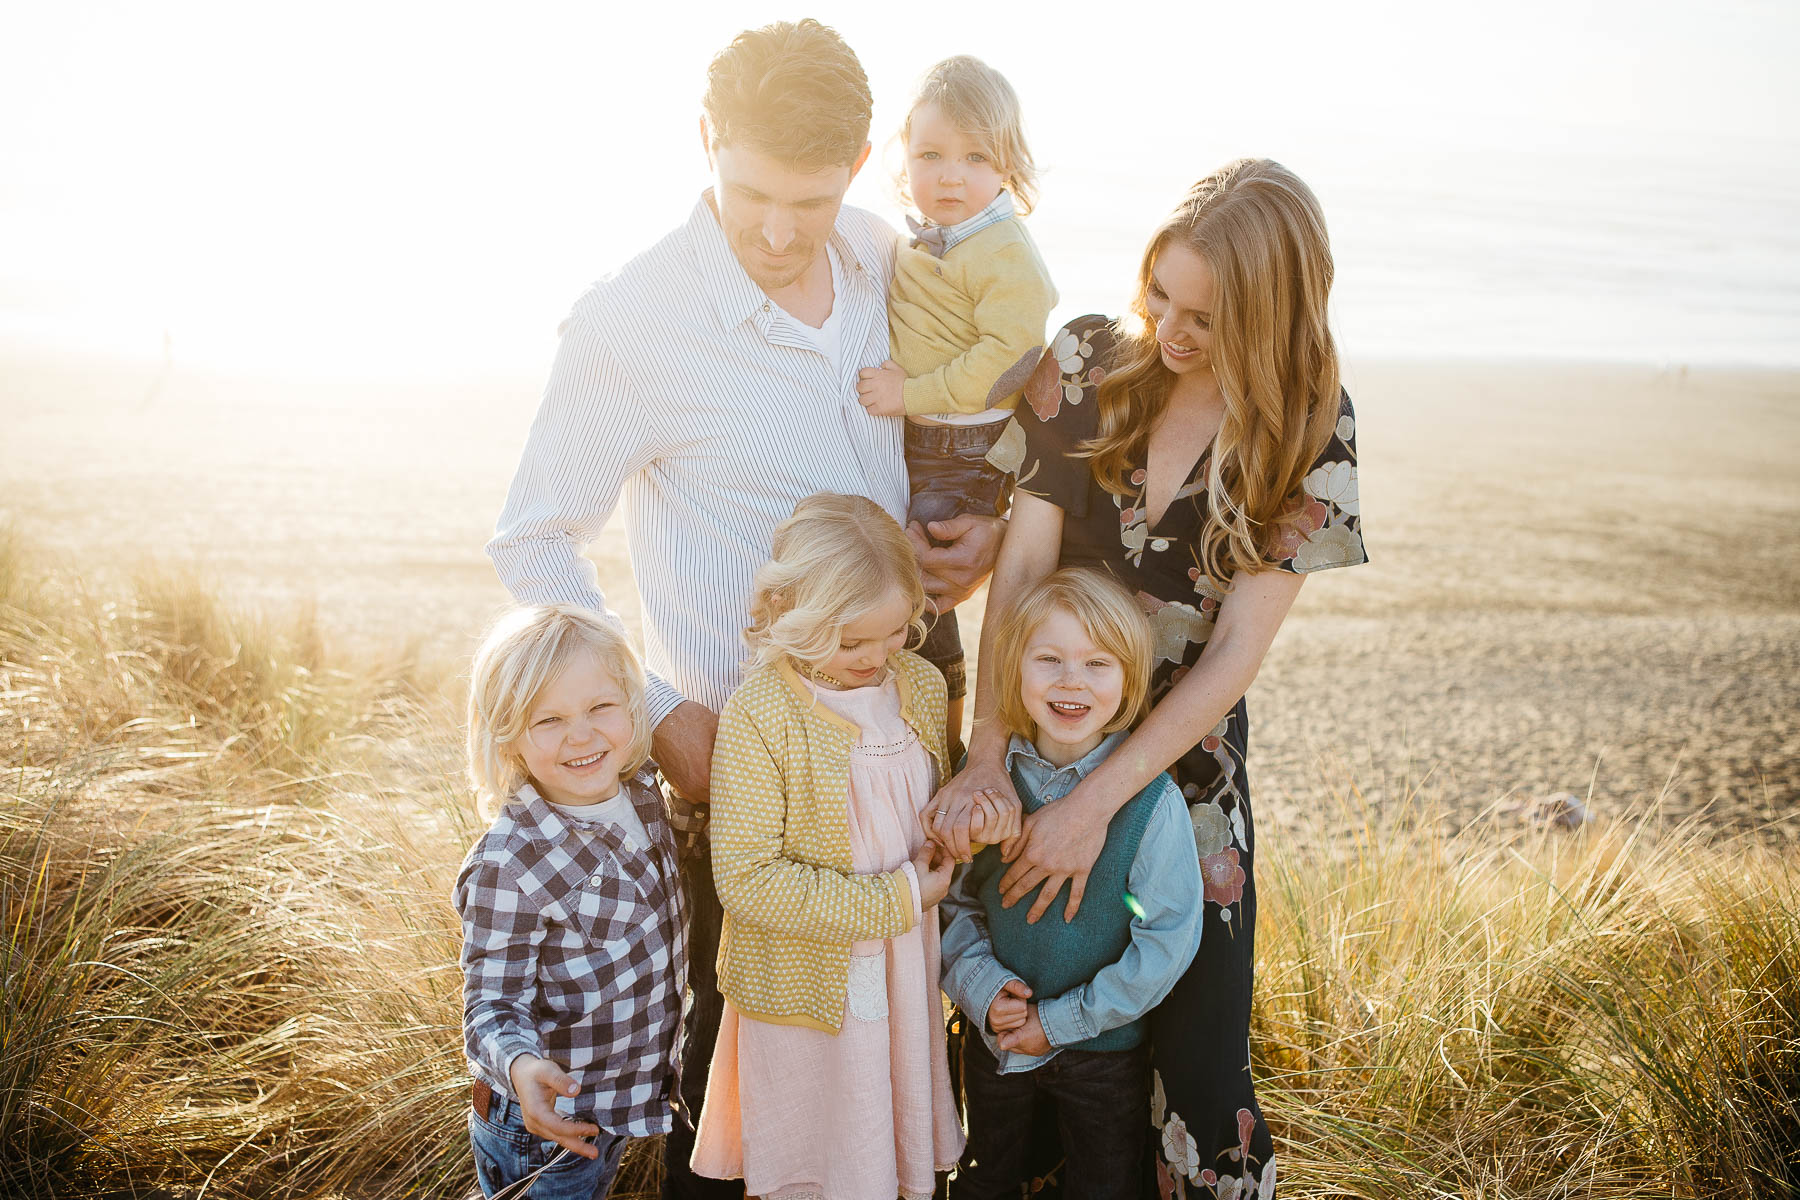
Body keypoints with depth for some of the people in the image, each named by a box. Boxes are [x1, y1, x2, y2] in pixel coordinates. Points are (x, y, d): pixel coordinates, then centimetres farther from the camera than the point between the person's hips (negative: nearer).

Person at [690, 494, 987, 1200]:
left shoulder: (921, 686, -1)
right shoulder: (758, 717, -21)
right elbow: (745, 881, -23)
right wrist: (892, 901, -22)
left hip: (908, 980, 5)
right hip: (806, 991, -5)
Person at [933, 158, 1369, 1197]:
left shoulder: (1310, 429, -12)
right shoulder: (1087, 361, -9)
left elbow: (1236, 654, -14)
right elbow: (1022, 567, -9)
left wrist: (1095, 803, -20)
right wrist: (987, 759, -20)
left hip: (1186, 750, -1)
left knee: (1194, 1047, 3)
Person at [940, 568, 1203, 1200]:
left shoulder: (1152, 800, -20)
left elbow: (1168, 939, -18)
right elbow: (954, 899, 2)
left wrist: (1062, 1020, -16)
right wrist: (980, 986, -15)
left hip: (1102, 1048, -3)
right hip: (995, 1038, 3)